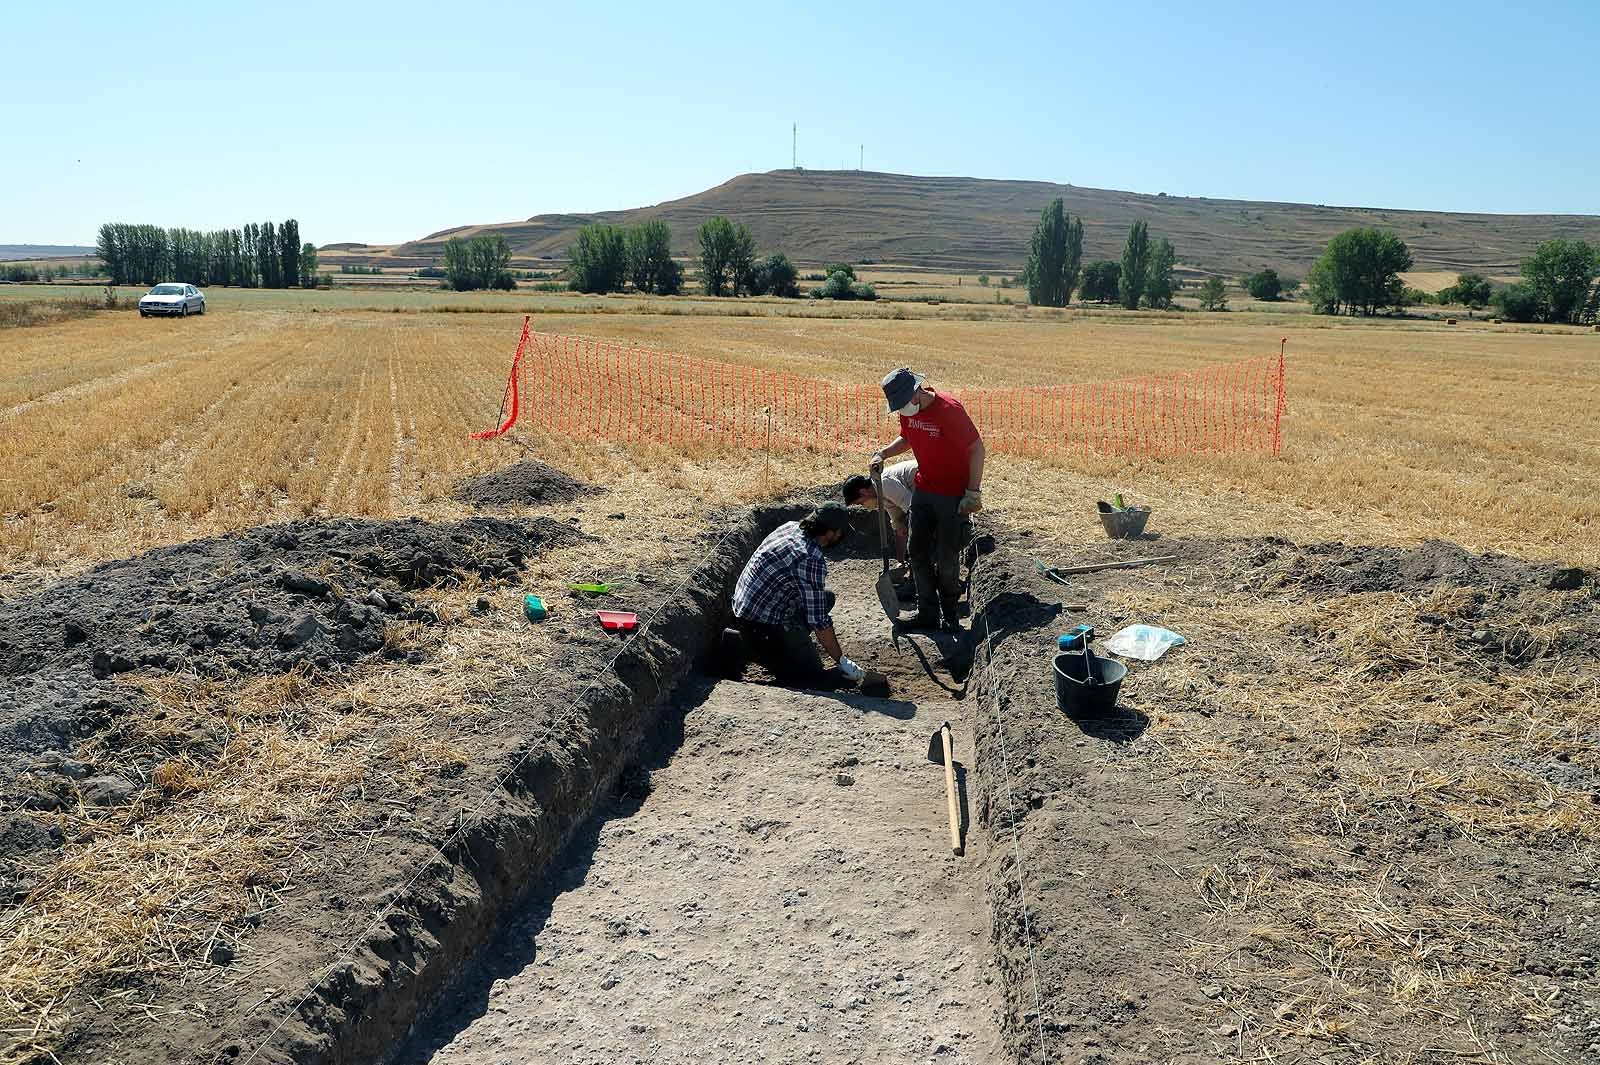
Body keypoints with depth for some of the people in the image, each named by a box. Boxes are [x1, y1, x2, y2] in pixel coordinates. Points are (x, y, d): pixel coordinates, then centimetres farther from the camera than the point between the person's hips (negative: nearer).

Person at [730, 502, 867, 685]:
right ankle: (757, 648, -1)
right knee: (813, 675, -5)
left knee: (826, 598, 16)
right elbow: (819, 621, -21)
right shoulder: (812, 560, -26)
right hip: (760, 624, -9)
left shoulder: (790, 526, 0)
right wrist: (841, 661, -9)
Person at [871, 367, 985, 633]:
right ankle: (928, 613, 19)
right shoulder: (907, 411, -1)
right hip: (923, 489, 7)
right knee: (917, 551, 8)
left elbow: (978, 449, -19)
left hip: (954, 494, -7)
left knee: (946, 557, -1)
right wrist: (882, 454, 0)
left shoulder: (949, 409, -23)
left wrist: (973, 493, -20)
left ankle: (950, 615, 19)